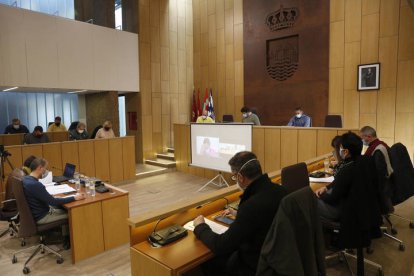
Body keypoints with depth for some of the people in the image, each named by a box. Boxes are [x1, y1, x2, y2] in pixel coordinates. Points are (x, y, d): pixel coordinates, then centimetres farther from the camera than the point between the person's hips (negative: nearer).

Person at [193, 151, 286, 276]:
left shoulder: (252, 204, -34)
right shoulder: (278, 190, -9)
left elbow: (221, 246, -25)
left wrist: (200, 227, -8)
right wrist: (239, 214, 17)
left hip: (256, 265, -7)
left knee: (207, 262, 9)